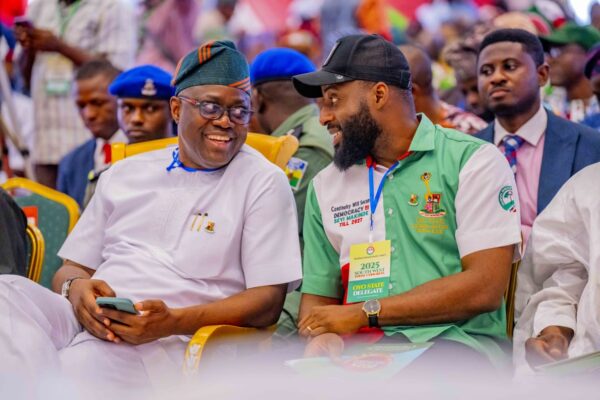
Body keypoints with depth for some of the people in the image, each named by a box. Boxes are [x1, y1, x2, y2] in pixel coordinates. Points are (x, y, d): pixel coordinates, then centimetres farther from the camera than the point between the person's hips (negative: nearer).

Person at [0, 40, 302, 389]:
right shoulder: (124, 175, 23)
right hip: (83, 319, 6)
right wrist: (75, 288, -5)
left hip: (163, 345, -6)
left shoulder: (264, 184, 8)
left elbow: (268, 302, -1)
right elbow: (72, 267, 23)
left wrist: (173, 321, -17)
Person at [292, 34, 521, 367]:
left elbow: (484, 288, -8)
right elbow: (317, 296, 21)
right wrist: (323, 336, -6)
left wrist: (365, 312, -9)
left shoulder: (473, 161, 3)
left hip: (453, 340, -4)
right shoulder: (325, 186, 20)